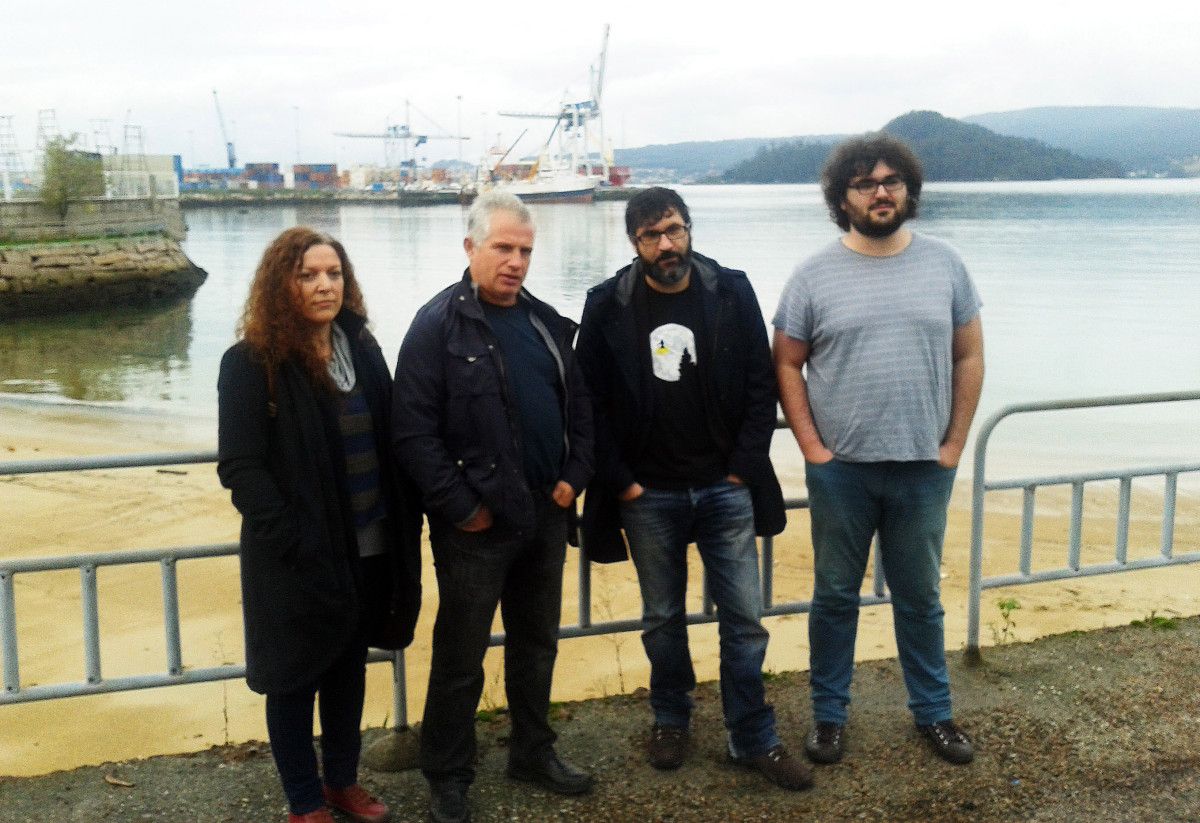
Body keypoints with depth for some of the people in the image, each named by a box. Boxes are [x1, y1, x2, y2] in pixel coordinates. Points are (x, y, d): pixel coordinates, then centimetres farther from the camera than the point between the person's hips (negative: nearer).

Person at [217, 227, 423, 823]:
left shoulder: (362, 349, 5)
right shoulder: (251, 362, -12)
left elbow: (388, 443, 8)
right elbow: (240, 467, -14)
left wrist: (403, 526, 2)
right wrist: (293, 541, -19)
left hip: (368, 548, 5)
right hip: (299, 557, -5)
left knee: (349, 667, 19)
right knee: (295, 678, 10)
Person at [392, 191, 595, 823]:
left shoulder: (545, 322, 8)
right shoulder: (438, 325, -11)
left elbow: (578, 405, 14)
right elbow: (413, 431, -15)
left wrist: (574, 476, 2)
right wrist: (458, 506, -16)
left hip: (545, 513, 6)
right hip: (477, 523, -6)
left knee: (536, 641, 18)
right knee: (461, 655, 6)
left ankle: (533, 751, 35)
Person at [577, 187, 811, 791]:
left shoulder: (732, 293, -3)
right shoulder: (607, 307, -4)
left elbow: (760, 385, -1)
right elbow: (592, 402, -2)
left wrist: (745, 468, -6)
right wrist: (619, 482, -6)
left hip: (726, 489, 0)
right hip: (647, 494, 0)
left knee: (743, 617, 5)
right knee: (663, 617, 14)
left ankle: (753, 738, 19)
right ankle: (670, 719, 34)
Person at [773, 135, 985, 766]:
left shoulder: (944, 264, 2)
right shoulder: (814, 275, -3)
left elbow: (968, 357, 5)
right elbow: (786, 365, 0)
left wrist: (954, 444, -1)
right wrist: (812, 448, -6)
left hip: (924, 468, 1)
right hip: (840, 470, -1)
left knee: (920, 597, 15)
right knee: (835, 596, 11)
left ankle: (933, 712, 31)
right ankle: (828, 715, 26)